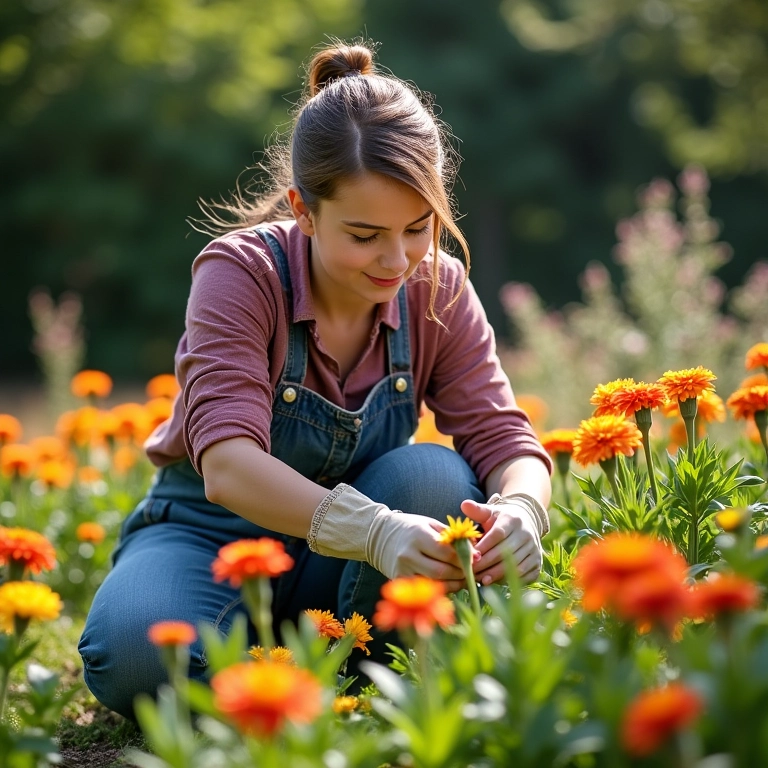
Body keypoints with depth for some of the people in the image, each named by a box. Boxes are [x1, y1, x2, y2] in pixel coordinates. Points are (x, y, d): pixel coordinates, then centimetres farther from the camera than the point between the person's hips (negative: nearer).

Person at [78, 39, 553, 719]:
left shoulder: (439, 289, -9)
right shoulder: (241, 273, -21)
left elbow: (501, 435, -14)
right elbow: (227, 462, -35)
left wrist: (520, 510, -41)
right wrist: (373, 531, -52)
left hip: (339, 563, 3)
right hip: (212, 535, -3)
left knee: (437, 477, -30)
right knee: (136, 655, -36)